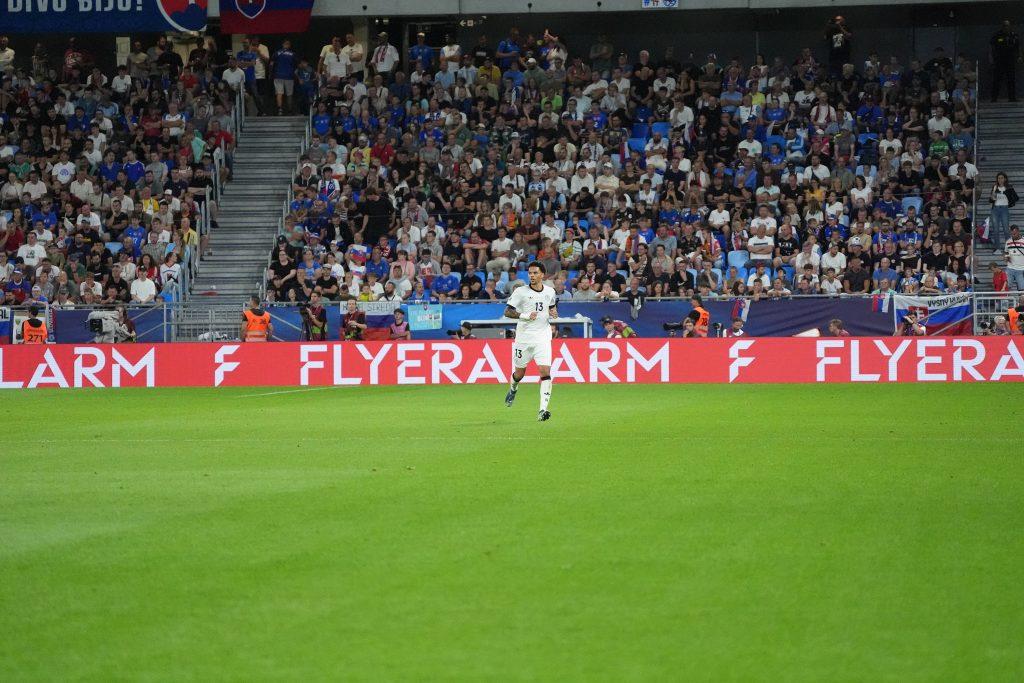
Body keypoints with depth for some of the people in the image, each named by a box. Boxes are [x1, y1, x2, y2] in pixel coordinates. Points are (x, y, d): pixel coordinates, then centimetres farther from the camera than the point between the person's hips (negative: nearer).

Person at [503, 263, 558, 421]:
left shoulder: (550, 292, 5)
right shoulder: (521, 292, -6)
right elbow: (507, 312, -6)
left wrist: (554, 312, 2)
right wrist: (524, 316, -21)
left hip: (542, 337, 1)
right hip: (524, 336, -1)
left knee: (545, 371, -15)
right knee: (519, 373, 11)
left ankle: (543, 410, -18)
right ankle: (513, 389, 48)